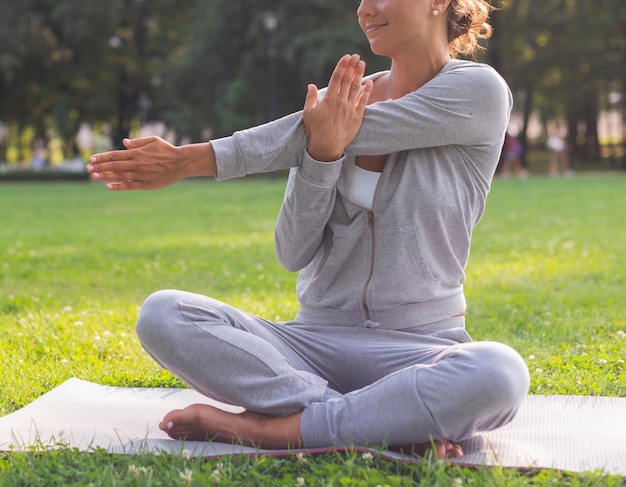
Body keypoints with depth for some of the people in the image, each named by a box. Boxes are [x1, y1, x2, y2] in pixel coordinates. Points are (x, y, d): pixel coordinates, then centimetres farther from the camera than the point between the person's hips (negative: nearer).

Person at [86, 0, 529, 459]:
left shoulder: (480, 91, -3)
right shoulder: (341, 100, 7)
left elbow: (356, 134, -13)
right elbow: (294, 253, 0)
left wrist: (193, 160, -11)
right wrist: (321, 153, -18)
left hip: (420, 347, -3)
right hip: (316, 338, 4)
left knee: (500, 373, -37)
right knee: (161, 315, -18)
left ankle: (267, 428, -24)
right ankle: (389, 425, -22)